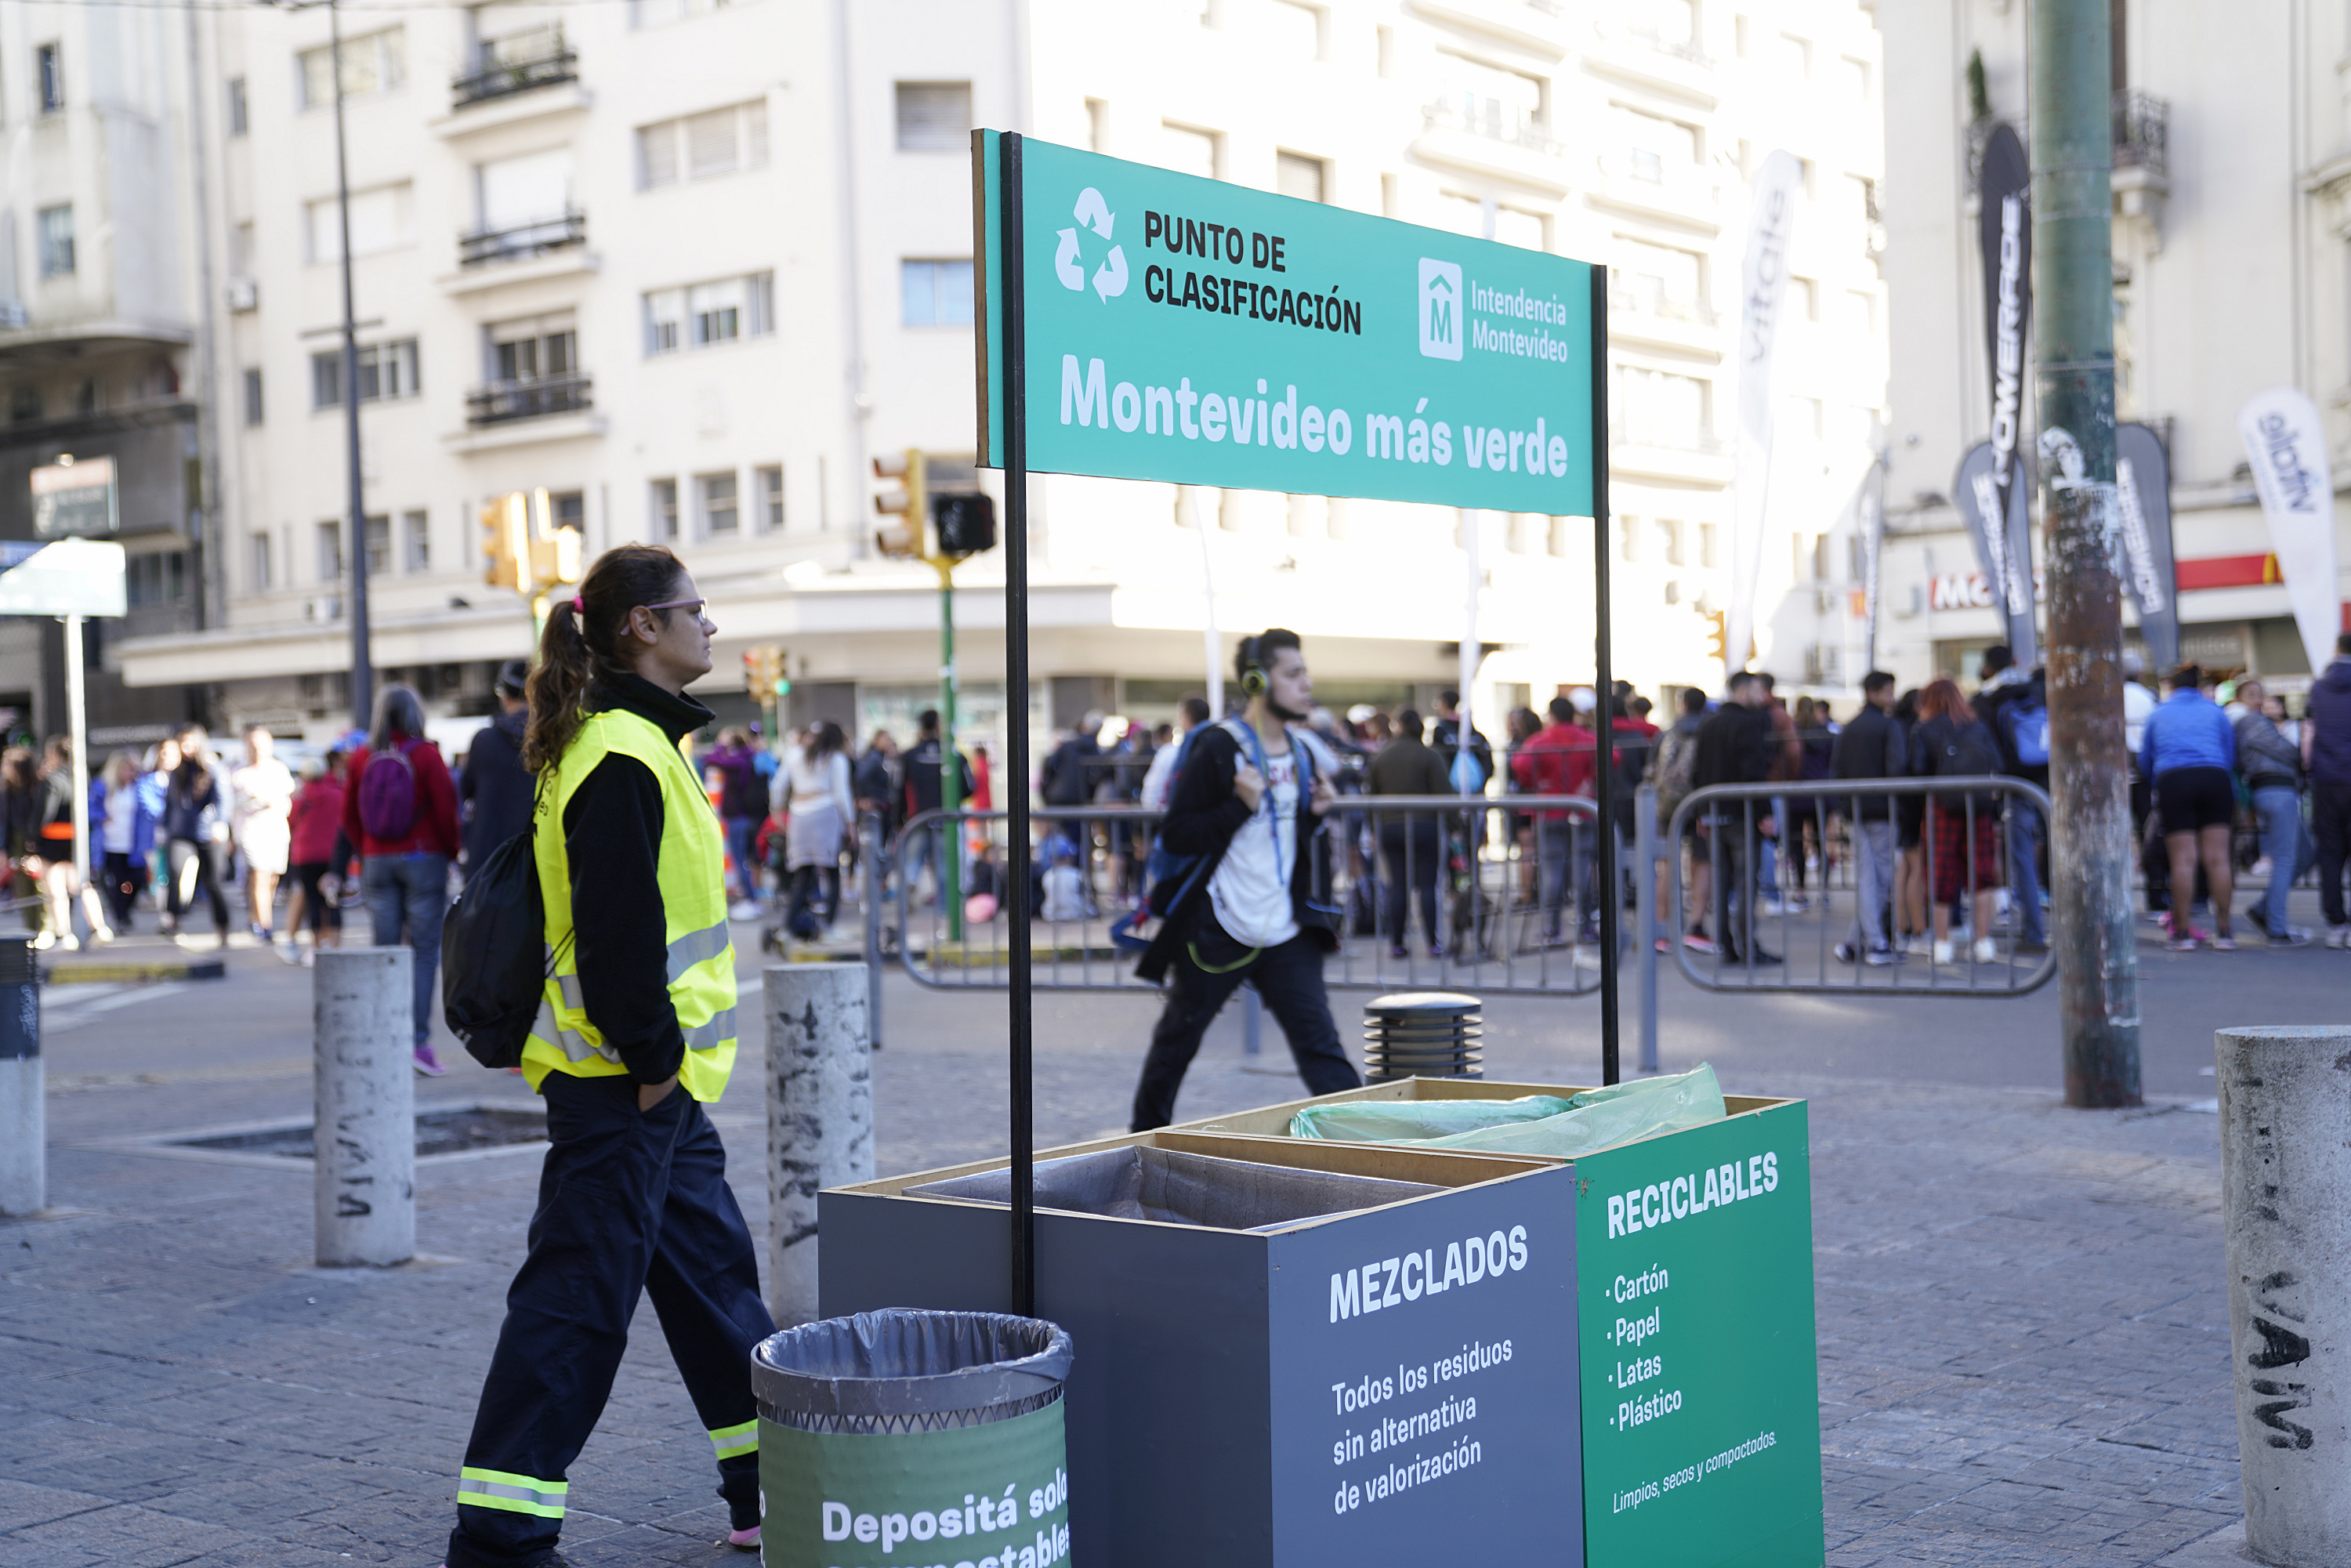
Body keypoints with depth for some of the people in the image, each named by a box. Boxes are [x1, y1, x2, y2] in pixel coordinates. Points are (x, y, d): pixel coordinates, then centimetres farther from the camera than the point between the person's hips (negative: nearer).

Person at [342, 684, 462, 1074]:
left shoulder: (361, 758, 3)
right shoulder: (426, 754, -9)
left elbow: (349, 816, 8)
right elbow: (446, 810, -9)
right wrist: (451, 851, 5)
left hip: (377, 863, 4)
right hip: (424, 859, -4)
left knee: (385, 951, 8)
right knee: (425, 951, -1)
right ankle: (420, 1039, -8)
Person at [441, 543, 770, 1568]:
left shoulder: (636, 741, 15)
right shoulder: (620, 756, -17)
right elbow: (618, 927, -23)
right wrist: (651, 1054, -19)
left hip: (655, 1074, 11)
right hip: (622, 1077, -11)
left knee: (715, 1271, 16)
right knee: (577, 1294, -5)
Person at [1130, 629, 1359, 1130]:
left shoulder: (1300, 754, 9)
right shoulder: (1217, 749, -12)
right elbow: (1175, 834, -15)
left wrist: (1315, 813, 2)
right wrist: (1241, 805, -23)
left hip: (1286, 935, 4)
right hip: (1218, 932, -4)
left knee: (1321, 1046, -6)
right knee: (1175, 1042, 13)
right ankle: (1147, 1138, 35)